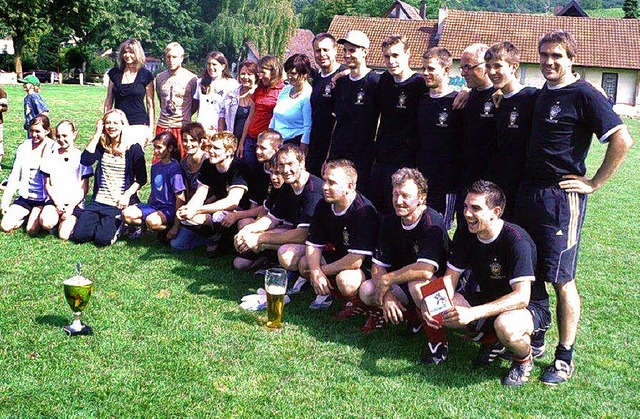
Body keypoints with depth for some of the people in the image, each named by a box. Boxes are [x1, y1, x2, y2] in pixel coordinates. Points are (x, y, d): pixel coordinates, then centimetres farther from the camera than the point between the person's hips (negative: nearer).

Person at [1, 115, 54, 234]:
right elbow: (14, 177, 5)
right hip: (25, 197, 4)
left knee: (31, 230, -20)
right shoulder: (23, 148, 5)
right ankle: (29, 215, 15)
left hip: (44, 199, -4)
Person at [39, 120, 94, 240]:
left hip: (75, 203, -2)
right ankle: (56, 219, 5)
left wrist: (71, 207, -12)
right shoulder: (51, 156, 7)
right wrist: (57, 203, -8)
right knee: (46, 223, -30)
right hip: (55, 200, 2)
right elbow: (47, 184, 7)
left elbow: (84, 189, -1)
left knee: (64, 235, -21)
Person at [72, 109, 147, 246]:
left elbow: (141, 179, -1)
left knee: (102, 238, -19)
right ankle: (102, 222, 17)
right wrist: (97, 134, -8)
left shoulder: (133, 148, -3)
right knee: (78, 235, -10)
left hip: (119, 203, -4)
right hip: (98, 200, 4)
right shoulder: (101, 146, 8)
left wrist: (127, 195, -15)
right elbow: (85, 160, -12)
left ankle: (120, 225, 10)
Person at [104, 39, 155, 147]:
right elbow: (109, 101, 14)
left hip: (138, 125, -3)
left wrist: (150, 129, -1)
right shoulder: (114, 73, 9)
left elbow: (150, 105, 3)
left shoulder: (146, 75, 1)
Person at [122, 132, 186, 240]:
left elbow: (180, 198, -13)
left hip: (169, 208, -7)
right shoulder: (155, 167, 13)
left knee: (152, 221, -37)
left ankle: (167, 229, -7)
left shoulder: (174, 168, -11)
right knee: (126, 214, -15)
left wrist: (176, 226, -16)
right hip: (154, 206, 7)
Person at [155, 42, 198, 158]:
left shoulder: (191, 78, -2)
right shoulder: (159, 78, 10)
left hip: (182, 127, -3)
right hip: (162, 126, 3)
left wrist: (184, 117, 5)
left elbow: (196, 104, 7)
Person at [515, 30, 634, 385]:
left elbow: (622, 140, -17)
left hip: (561, 197, -8)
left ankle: (564, 359, 8)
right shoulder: (542, 93, 13)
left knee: (561, 279, -3)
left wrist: (594, 183, -14)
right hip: (529, 193, 8)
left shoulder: (584, 95, -10)